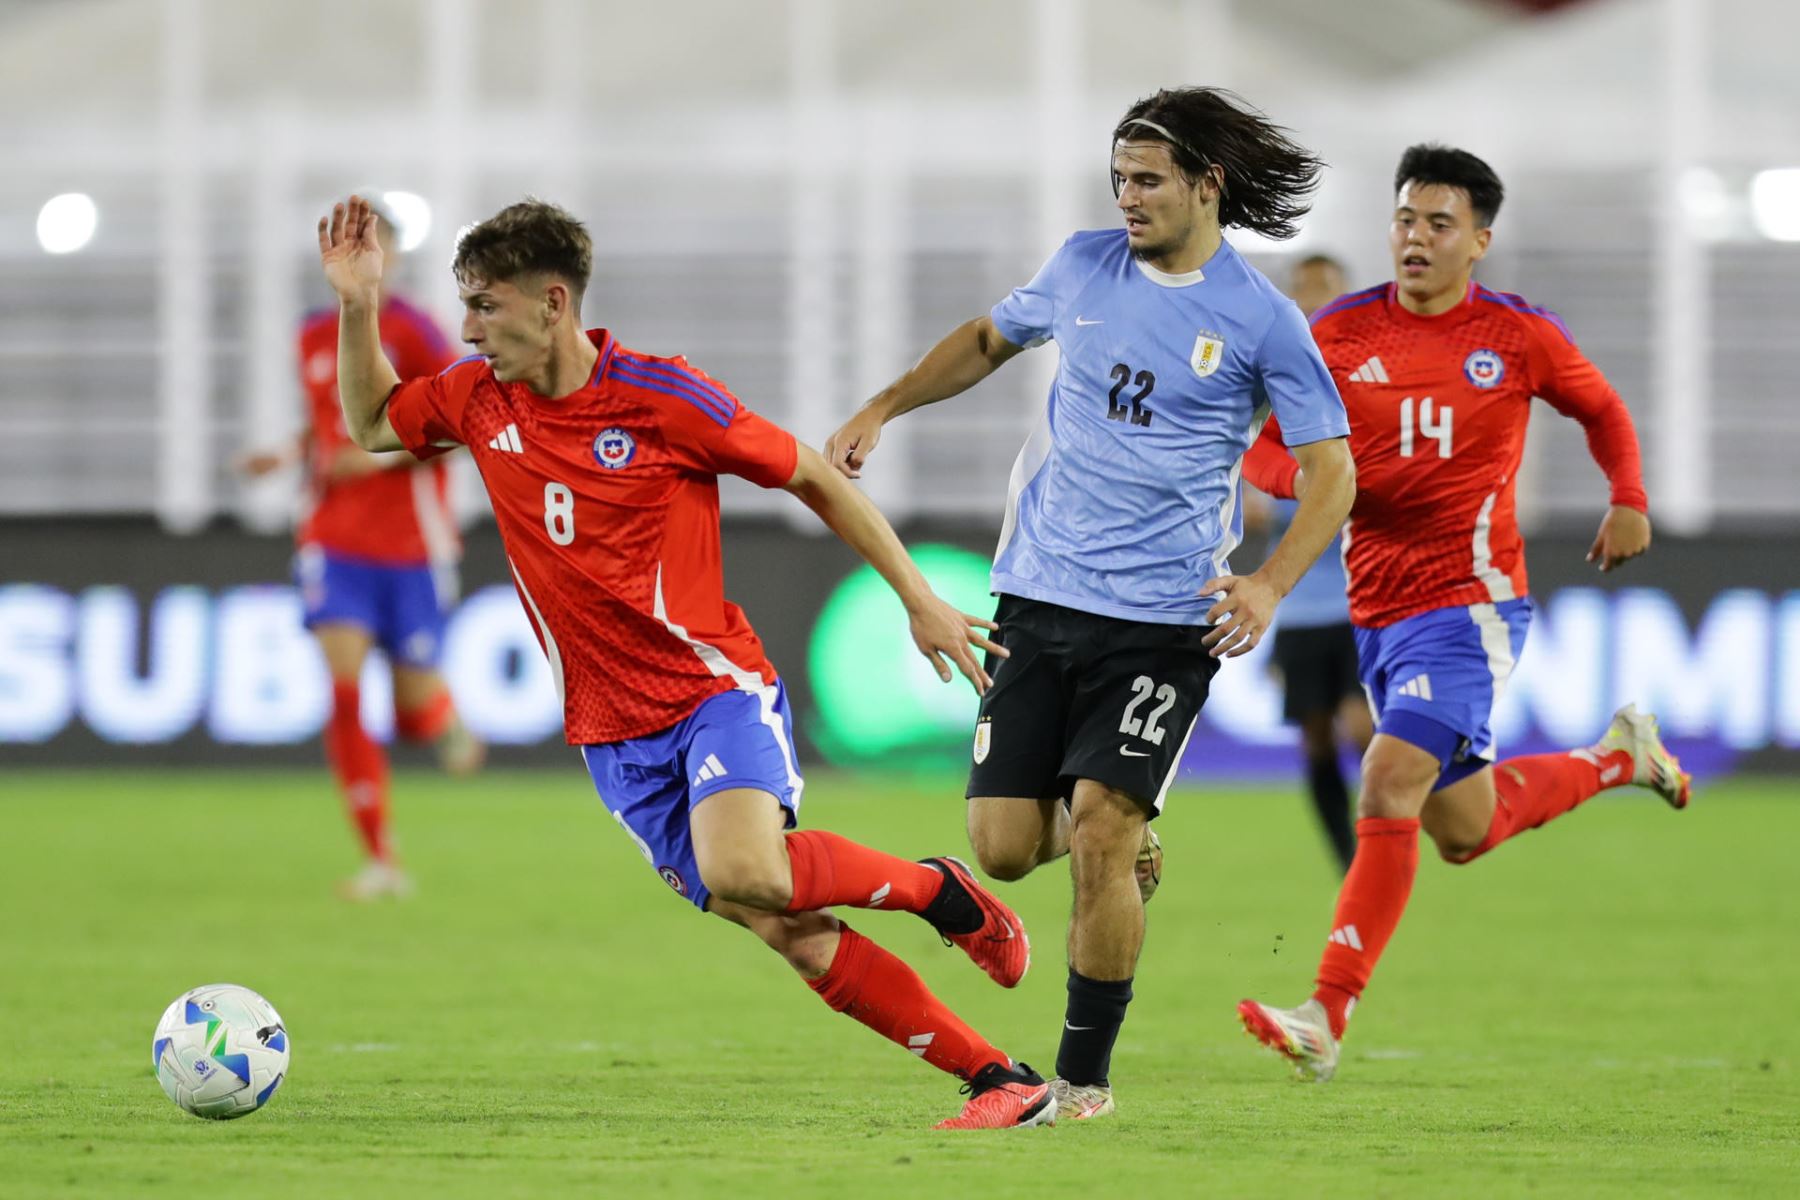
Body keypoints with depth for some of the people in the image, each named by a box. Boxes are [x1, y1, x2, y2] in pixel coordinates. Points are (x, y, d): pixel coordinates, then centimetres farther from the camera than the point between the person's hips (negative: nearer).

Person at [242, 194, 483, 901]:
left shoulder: (411, 332, -8)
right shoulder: (314, 338, 8)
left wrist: (383, 455, -17)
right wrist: (293, 453, 3)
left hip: (412, 546, -3)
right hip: (335, 542, 3)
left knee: (415, 712, 0)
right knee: (343, 684, -15)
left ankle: (447, 720, 41)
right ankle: (381, 862, -10)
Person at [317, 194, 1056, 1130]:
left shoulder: (659, 396, -12)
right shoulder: (480, 398, 3)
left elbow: (815, 479, -3)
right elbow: (370, 424, 22)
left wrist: (921, 603, -2)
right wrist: (358, 305, 5)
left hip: (716, 688, -4)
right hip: (614, 733, 4)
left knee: (743, 873, -31)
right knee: (786, 935, -6)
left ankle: (936, 888, -3)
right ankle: (999, 1079, -2)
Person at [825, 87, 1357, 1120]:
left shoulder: (1261, 320, -5)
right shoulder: (1085, 267, 7)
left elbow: (1333, 472, -3)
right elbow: (991, 338, 27)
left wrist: (1269, 585, -18)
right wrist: (884, 408, 18)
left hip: (1162, 620, -4)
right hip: (1042, 599, 4)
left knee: (1099, 836, -15)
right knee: (1004, 849, -2)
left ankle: (1086, 1075, 0)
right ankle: (1122, 839, 33)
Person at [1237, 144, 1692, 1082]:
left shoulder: (1520, 337, -3)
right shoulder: (1339, 334, 1)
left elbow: (1601, 409, 16)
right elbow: (1259, 446, 5)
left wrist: (1629, 502, 2)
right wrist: (1307, 477, -17)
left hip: (1470, 601, -5)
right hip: (1376, 609, 5)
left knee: (1389, 783, -23)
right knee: (1464, 831, 14)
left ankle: (1328, 1019, -23)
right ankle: (1617, 759, 42)